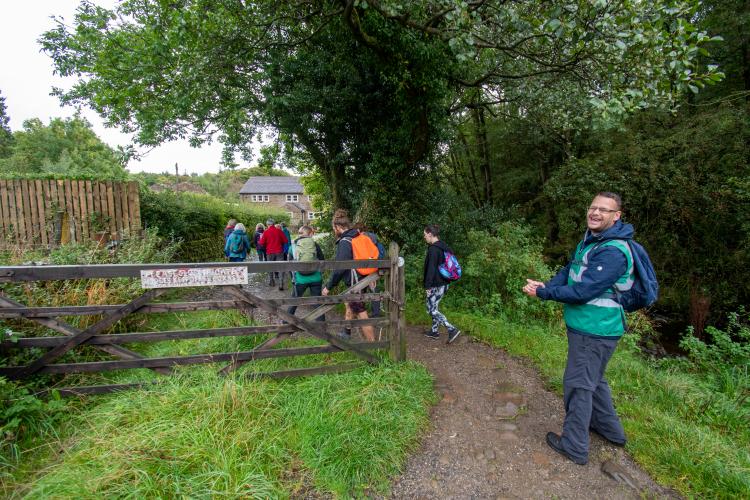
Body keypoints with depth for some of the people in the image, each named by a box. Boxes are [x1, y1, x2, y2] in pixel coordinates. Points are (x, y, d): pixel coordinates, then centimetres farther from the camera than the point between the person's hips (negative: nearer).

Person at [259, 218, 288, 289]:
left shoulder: (266, 232, -6)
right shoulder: (279, 230, -3)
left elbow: (262, 242, -2)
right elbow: (285, 240, 2)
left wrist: (260, 239, 18)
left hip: (270, 252, 0)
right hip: (279, 252, 0)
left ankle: (271, 282, 26)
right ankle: (281, 284, -12)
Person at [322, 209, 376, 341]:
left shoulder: (345, 242, -19)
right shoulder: (358, 236, 6)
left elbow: (340, 268, -24)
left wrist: (328, 287, -14)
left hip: (356, 283, -10)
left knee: (361, 315, -2)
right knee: (349, 306, 25)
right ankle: (346, 334, 40)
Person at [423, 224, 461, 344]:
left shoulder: (433, 249, -18)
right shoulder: (443, 247, 11)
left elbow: (431, 269, -22)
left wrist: (428, 286, -18)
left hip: (436, 285, -10)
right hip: (444, 283, 10)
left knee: (431, 309, -1)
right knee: (433, 306, 19)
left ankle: (452, 330, -7)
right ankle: (435, 331, 28)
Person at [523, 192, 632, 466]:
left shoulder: (613, 252, -24)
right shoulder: (588, 241, 7)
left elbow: (583, 292, -27)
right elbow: (568, 272, 7)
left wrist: (542, 293, -20)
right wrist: (546, 286, -11)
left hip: (594, 331, -10)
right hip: (584, 326, 10)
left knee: (578, 386, 3)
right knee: (593, 380, 25)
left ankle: (575, 447, 19)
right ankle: (611, 430, 45)